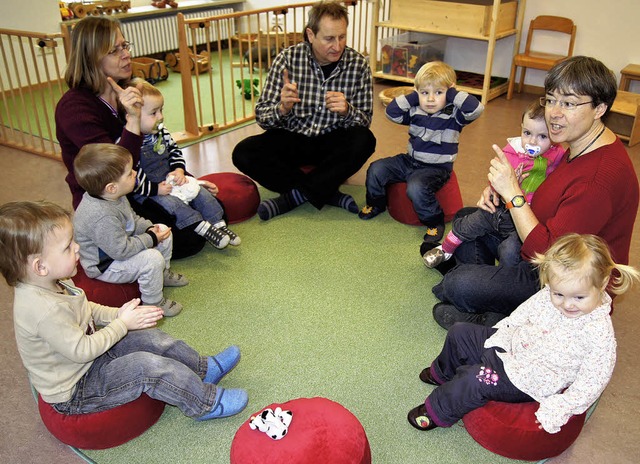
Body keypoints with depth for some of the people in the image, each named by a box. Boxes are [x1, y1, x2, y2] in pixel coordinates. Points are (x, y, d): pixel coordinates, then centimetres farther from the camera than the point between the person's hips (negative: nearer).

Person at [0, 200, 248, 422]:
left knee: (149, 338, 3)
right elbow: (82, 350, -29)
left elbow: (85, 309, 11)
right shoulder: (43, 310, -36)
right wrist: (122, 324, -19)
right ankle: (207, 403, -5)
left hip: (89, 356, 10)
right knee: (146, 366, -21)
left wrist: (117, 313, -4)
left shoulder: (52, 284, -5)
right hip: (74, 394, -10)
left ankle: (204, 368, 17)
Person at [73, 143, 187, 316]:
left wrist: (150, 227, -7)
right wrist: (151, 238, -23)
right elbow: (121, 250, -33)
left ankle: (163, 273, 28)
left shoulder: (112, 197, -8)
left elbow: (132, 218, 10)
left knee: (163, 231, 7)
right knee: (152, 258, -27)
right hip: (104, 266, -10)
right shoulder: (102, 217, -39)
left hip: (120, 243, 10)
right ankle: (153, 302, -5)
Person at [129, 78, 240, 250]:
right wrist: (156, 189, -22)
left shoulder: (160, 132, 2)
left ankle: (219, 224, -1)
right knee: (172, 203, -29)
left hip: (169, 181, 8)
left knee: (200, 192, -3)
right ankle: (205, 228, -27)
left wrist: (179, 170, -2)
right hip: (146, 194, -7)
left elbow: (175, 151, 16)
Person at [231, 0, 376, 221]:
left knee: (364, 141, -31)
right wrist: (282, 108, -35)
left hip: (332, 142, 0)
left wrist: (346, 111, -31)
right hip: (291, 138, 0)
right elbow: (261, 116, -11)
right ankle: (327, 193, -20)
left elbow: (365, 121, -8)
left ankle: (293, 196, -20)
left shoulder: (359, 64, -10)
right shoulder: (287, 58, -12)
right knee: (243, 153, -24)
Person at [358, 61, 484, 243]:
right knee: (376, 169, -4)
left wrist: (453, 94, -19)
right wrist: (412, 97, -7)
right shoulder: (415, 111, 2)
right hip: (409, 160, 6)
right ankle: (376, 204, 23)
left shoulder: (454, 114, -12)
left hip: (436, 167, -6)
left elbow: (476, 109, -28)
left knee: (416, 187, -34)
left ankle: (435, 221, -9)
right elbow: (391, 111, -1)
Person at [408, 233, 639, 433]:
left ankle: (438, 412, 4)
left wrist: (557, 410, -24)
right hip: (511, 346, 7)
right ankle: (444, 372, 41)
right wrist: (499, 337, -2)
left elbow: (591, 382, -22)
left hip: (527, 380, -6)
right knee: (460, 332, 10)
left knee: (475, 380, -23)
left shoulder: (600, 333, -26)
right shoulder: (548, 295, -12)